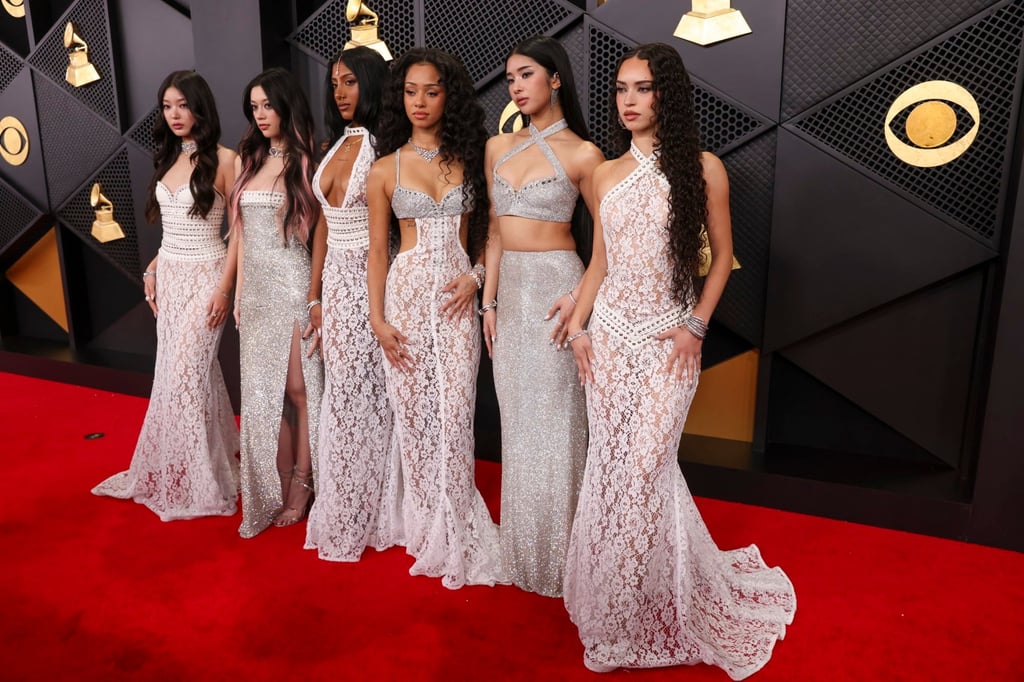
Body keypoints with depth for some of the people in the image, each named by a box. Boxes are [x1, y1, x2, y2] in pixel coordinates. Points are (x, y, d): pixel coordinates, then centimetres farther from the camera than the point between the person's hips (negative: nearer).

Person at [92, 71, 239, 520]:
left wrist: (225, 285, -16)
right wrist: (152, 271, 11)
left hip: (205, 276, -7)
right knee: (175, 372, 11)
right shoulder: (168, 159, 12)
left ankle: (198, 482, 11)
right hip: (169, 276, 7)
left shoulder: (223, 160, -9)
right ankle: (172, 471, 27)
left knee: (186, 374, -5)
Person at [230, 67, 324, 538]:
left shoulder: (307, 161, -5)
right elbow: (242, 231, 16)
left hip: (294, 285, -6)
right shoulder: (250, 160, 14)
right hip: (257, 288, 7)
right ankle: (276, 490, 20)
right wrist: (239, 292, 13)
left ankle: (300, 487, 14)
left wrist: (317, 301, -15)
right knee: (261, 390, 8)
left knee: (298, 388, 0)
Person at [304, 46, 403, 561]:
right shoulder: (336, 146, 13)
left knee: (367, 395, 1)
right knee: (341, 393, 12)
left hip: (373, 281, -7)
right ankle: (347, 513, 28)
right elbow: (324, 224, 15)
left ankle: (367, 516, 20)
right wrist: (316, 294, 13)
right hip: (337, 282, 7)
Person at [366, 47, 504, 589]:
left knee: (454, 413, -4)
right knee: (415, 413, 4)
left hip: (457, 298, 0)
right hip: (407, 293, 0)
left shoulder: (470, 159, 7)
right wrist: (377, 318, -3)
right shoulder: (385, 168, 5)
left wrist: (476, 275, -7)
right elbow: (377, 250, 5)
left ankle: (453, 534, 12)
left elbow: (489, 231, 11)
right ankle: (426, 526, 22)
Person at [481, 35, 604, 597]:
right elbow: (495, 231, 11)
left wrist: (580, 296, -16)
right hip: (508, 289, 6)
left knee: (553, 419, 1)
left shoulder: (581, 154, -5)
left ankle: (554, 555, 18)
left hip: (554, 286, -5)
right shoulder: (498, 148, 11)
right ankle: (520, 549, 28)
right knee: (517, 419, 12)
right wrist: (490, 299, 5)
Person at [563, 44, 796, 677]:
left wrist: (698, 324, -7)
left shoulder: (703, 168, -2)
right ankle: (622, 602, 29)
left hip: (668, 335, -3)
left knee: (642, 464, -6)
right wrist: (578, 324, 4)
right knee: (616, 465, 7)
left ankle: (649, 608, 20)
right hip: (610, 330, 4)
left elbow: (722, 255, 3)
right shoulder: (607, 173, 9)